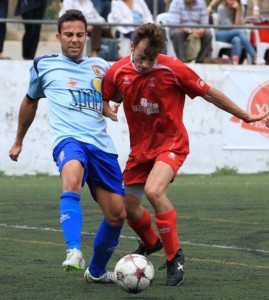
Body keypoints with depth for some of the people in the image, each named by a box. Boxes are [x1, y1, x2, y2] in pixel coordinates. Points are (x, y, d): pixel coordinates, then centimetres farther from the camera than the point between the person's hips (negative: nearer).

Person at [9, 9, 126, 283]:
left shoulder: (100, 66, 17)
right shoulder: (44, 65, 13)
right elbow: (30, 101, 28)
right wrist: (18, 142, 35)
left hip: (101, 145, 4)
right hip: (68, 139, -4)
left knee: (117, 215, 3)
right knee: (72, 179, -39)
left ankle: (96, 271, 28)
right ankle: (74, 253, -52)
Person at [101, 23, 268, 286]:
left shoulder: (173, 69, -18)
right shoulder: (118, 72, -8)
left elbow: (209, 94, -7)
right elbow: (102, 100, 10)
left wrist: (245, 116, 0)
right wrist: (107, 111, -14)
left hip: (171, 143, -5)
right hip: (139, 146, 5)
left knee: (154, 190, -30)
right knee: (127, 207, 9)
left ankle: (174, 257, -13)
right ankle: (150, 242, 45)